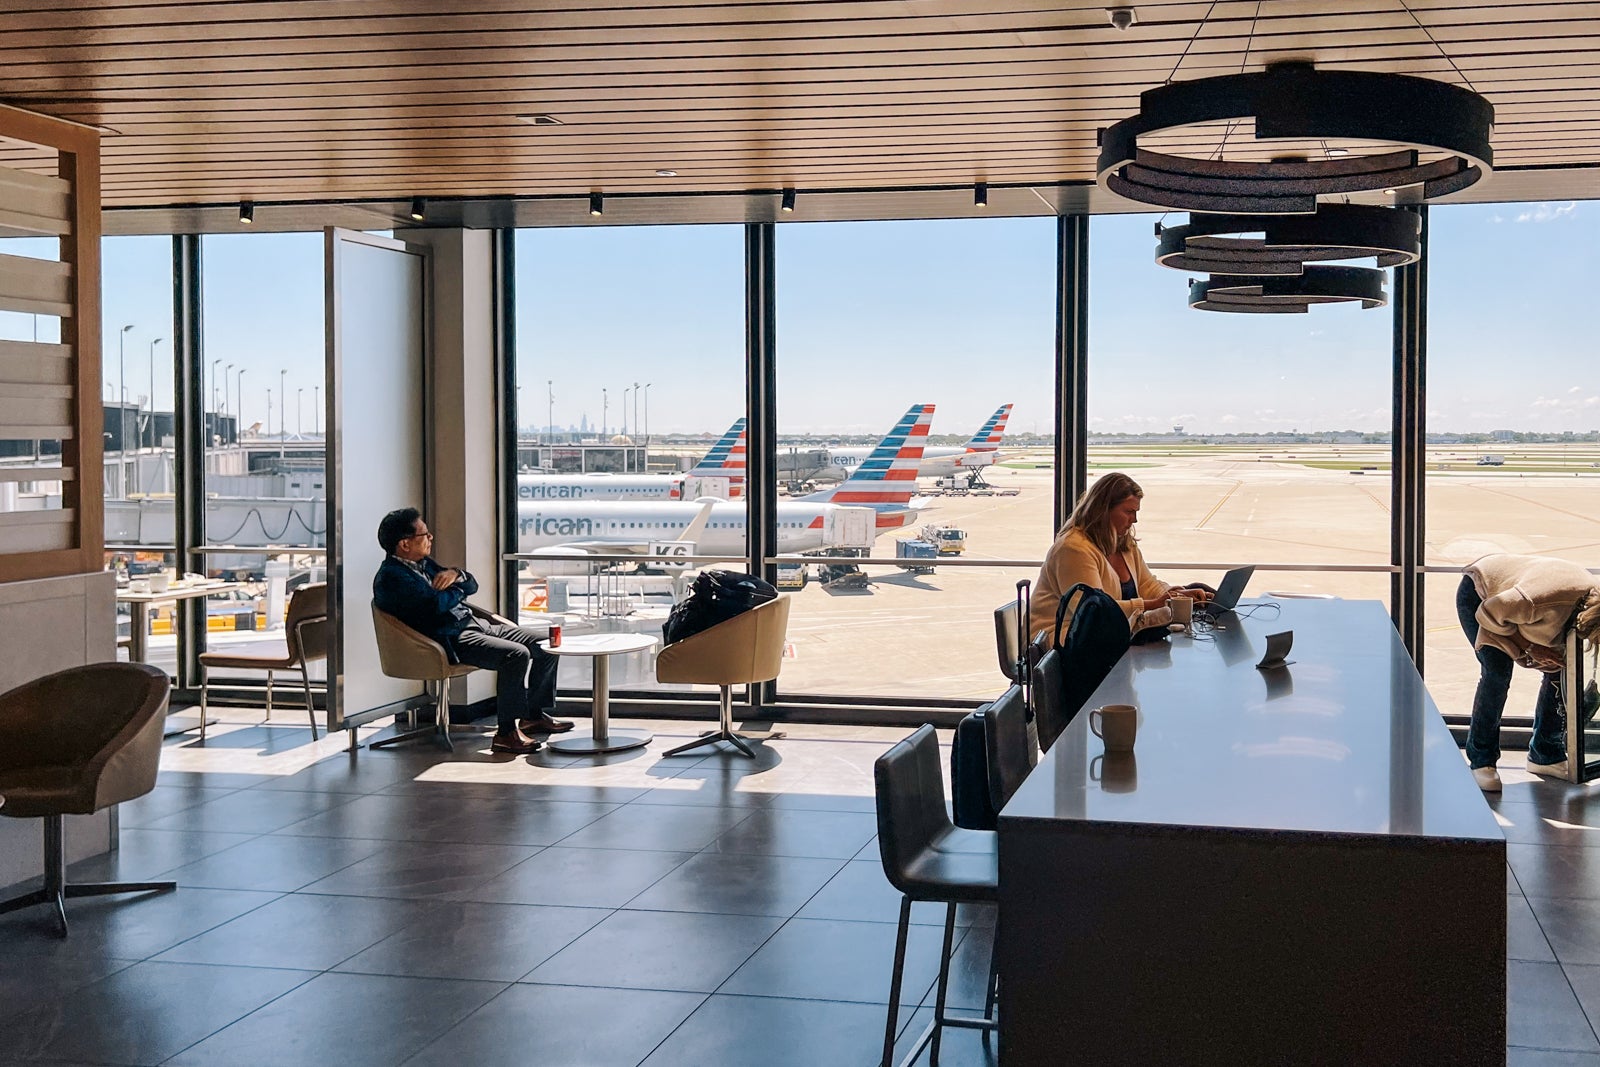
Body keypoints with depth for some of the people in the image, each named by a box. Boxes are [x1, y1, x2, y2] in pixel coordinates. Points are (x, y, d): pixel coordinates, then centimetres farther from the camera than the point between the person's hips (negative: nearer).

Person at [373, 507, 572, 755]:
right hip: (450, 640, -10)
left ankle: (534, 715, 16)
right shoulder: (390, 577, -12)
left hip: (475, 624, 10)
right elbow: (438, 604, -23)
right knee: (517, 655, -30)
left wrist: (456, 574, -1)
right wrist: (457, 589, -1)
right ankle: (506, 733, -22)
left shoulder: (424, 563, 19)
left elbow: (472, 586, 22)